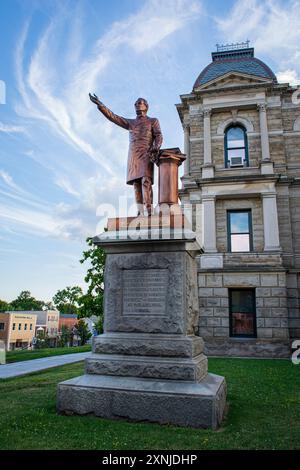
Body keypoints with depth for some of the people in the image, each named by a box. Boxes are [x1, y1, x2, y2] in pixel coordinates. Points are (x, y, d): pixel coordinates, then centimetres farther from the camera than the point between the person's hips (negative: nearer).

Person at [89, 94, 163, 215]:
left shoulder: (153, 121, 17)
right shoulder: (130, 123, 26)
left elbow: (158, 136, 3)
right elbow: (113, 117, 21)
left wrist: (156, 148, -18)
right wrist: (99, 104, 12)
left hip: (146, 154, -4)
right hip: (133, 155, 4)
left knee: (146, 181, -19)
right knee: (136, 183, -7)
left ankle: (149, 212, -26)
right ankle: (140, 212, -11)